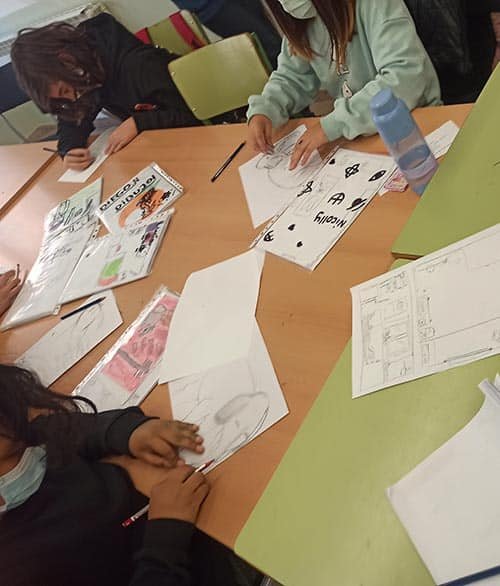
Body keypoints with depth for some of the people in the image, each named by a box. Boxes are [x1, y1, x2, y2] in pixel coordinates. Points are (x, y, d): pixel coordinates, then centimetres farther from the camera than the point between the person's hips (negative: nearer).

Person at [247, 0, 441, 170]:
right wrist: (262, 111, -13)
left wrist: (332, 124, -34)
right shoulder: (300, 21, -1)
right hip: (357, 133, 5)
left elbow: (406, 76, -30)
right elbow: (291, 78, 7)